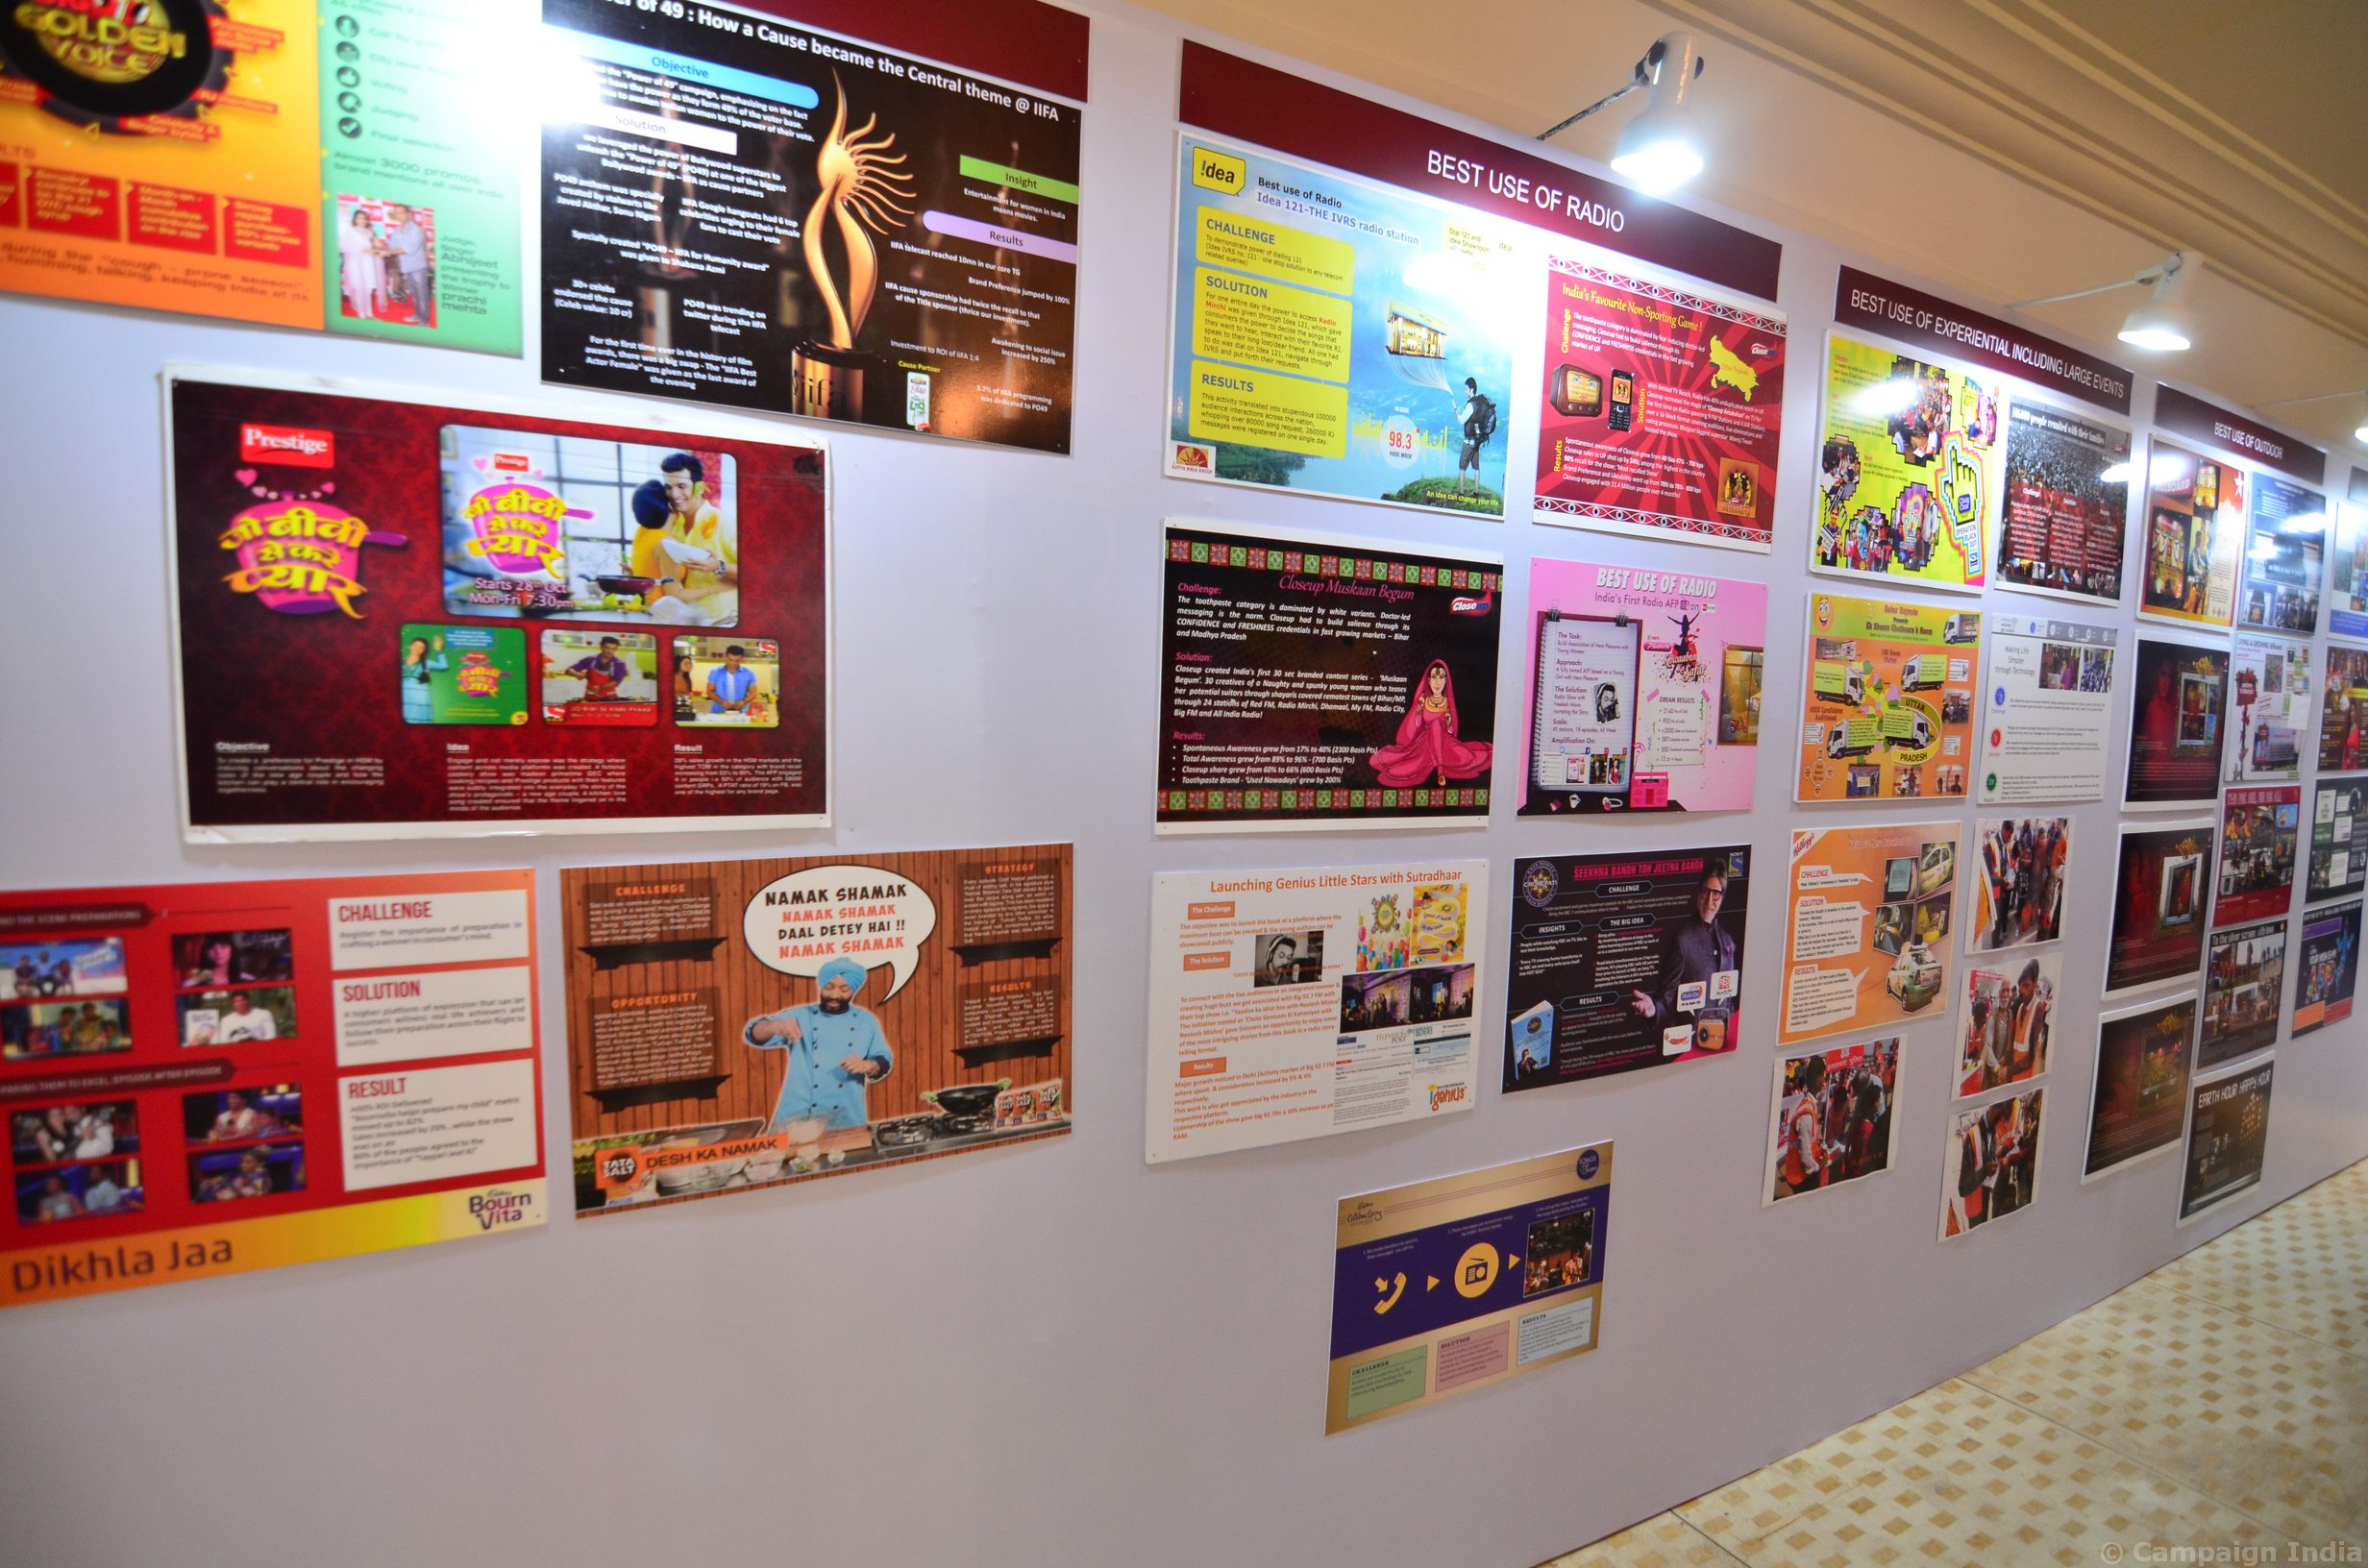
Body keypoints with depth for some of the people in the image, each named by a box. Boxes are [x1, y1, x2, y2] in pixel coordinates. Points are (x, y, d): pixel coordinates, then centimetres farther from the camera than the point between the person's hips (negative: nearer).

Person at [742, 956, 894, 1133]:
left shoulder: (866, 1021, 8)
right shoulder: (800, 1016, 5)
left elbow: (885, 1061, 8)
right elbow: (754, 1034, -5)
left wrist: (868, 1065, -15)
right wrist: (776, 1026, -28)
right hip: (796, 1118, 0)